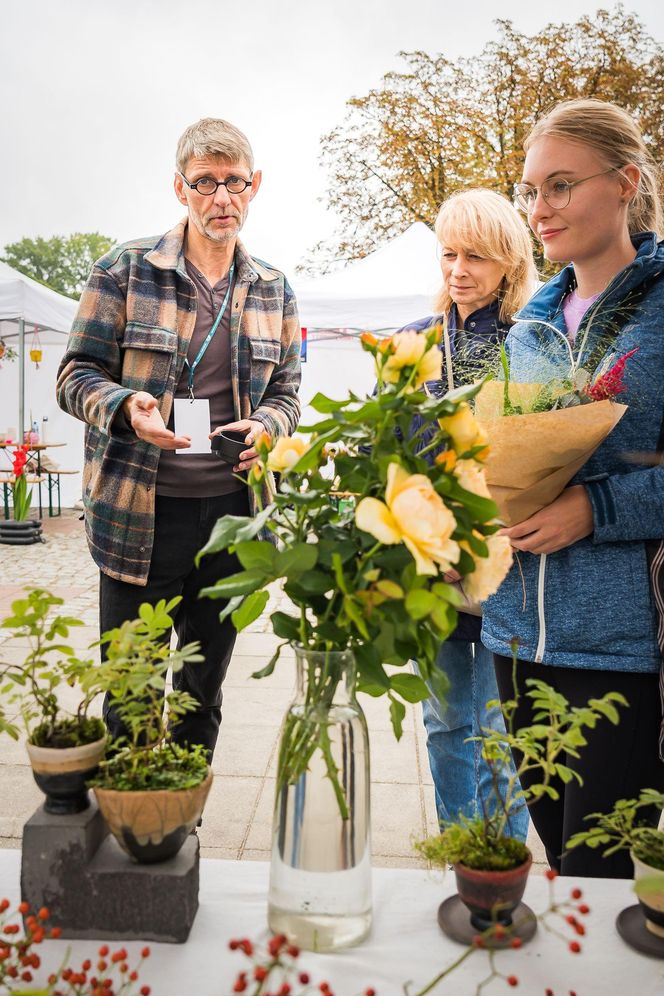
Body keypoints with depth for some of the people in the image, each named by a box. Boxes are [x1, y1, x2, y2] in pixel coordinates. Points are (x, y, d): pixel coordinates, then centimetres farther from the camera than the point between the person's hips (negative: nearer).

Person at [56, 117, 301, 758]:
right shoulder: (126, 270, -1)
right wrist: (127, 406, -23)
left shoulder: (273, 290, 10)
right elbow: (76, 375, -1)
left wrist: (267, 425, -9)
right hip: (140, 513, -3)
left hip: (232, 511, 4)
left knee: (204, 693, 17)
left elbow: (286, 390, 14)